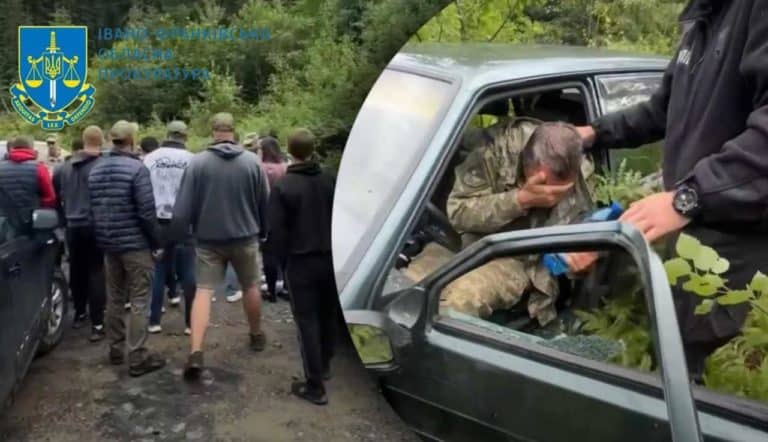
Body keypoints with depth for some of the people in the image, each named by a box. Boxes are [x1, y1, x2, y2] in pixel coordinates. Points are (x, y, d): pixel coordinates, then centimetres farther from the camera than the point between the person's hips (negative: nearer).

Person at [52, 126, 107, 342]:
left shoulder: (65, 167, 7)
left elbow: (55, 196, 13)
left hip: (73, 226, 6)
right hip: (95, 226, -5)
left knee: (77, 270, 18)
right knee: (96, 273, -4)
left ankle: (79, 314, 31)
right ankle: (97, 324, -6)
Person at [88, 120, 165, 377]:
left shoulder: (95, 170, 9)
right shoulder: (136, 168, -14)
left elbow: (92, 209, 13)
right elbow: (147, 211, -17)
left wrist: (101, 238, 20)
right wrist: (157, 242, -8)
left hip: (108, 244, 7)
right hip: (136, 244, -7)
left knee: (114, 299, 15)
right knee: (138, 302, -2)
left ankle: (116, 350, 24)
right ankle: (137, 358, 0)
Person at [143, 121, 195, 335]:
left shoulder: (150, 158, 1)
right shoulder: (191, 159, -6)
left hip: (158, 221, 2)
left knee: (157, 270, 11)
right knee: (188, 272, 3)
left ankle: (154, 320, 14)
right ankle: (191, 322, 6)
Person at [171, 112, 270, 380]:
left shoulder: (197, 162, -8)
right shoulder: (252, 161, -6)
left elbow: (184, 206, -9)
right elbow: (265, 202, 1)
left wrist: (178, 234, 4)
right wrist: (263, 232, 15)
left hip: (208, 239, -1)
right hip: (245, 237, 1)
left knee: (203, 290, 1)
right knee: (250, 287, 18)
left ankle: (195, 352, -10)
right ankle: (257, 336, 35)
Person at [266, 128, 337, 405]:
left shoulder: (282, 187, -14)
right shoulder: (329, 181, -1)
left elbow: (276, 230, -13)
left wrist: (281, 256, 4)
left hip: (301, 261, -5)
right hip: (330, 257, 5)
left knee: (307, 320, 0)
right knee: (328, 314, 20)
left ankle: (315, 385, 1)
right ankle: (324, 365, 36)